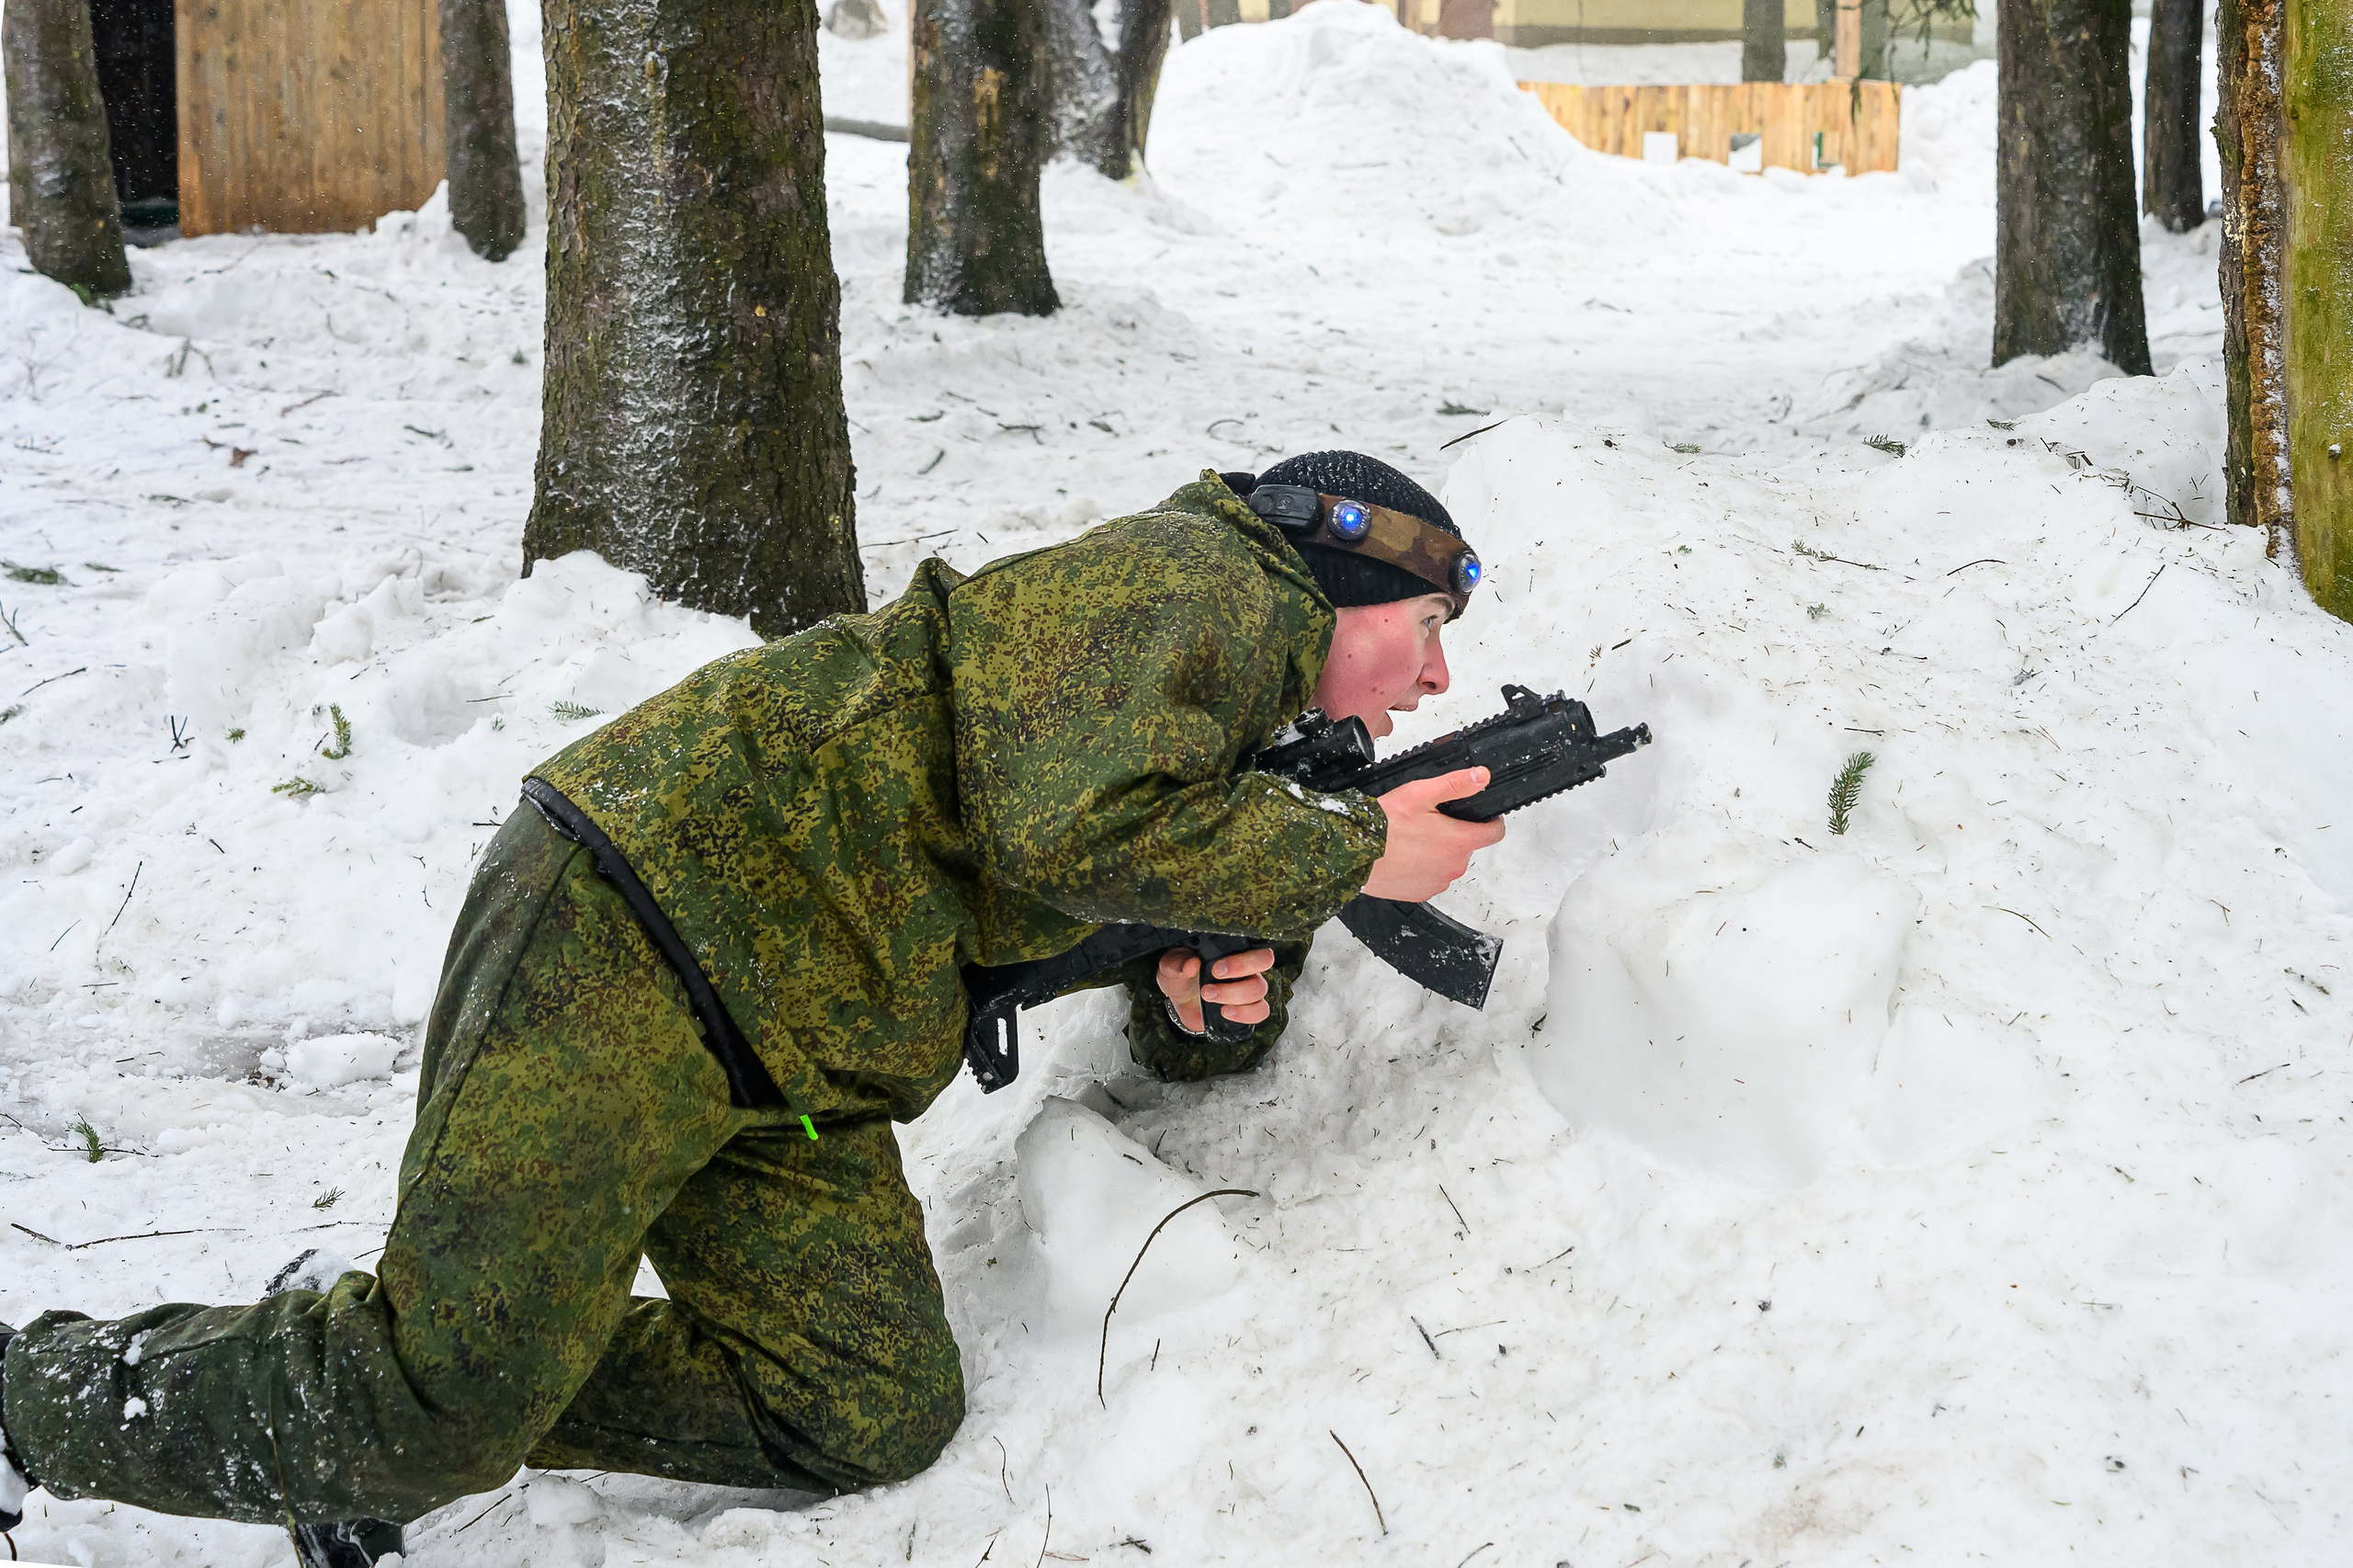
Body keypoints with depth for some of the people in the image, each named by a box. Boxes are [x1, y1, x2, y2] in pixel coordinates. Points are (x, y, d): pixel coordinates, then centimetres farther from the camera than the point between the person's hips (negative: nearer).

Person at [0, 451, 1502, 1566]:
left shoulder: (1233, 736, 23)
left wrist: (1220, 999, 1)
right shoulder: (1199, 580, -6)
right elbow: (1069, 824, -24)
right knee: (444, 1407, -15)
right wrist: (1354, 855, -13)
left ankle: (367, 1429, 5)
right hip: (642, 918, -10)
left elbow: (1188, 1051, 26)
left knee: (872, 1412, -3)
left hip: (787, 1062, 10)